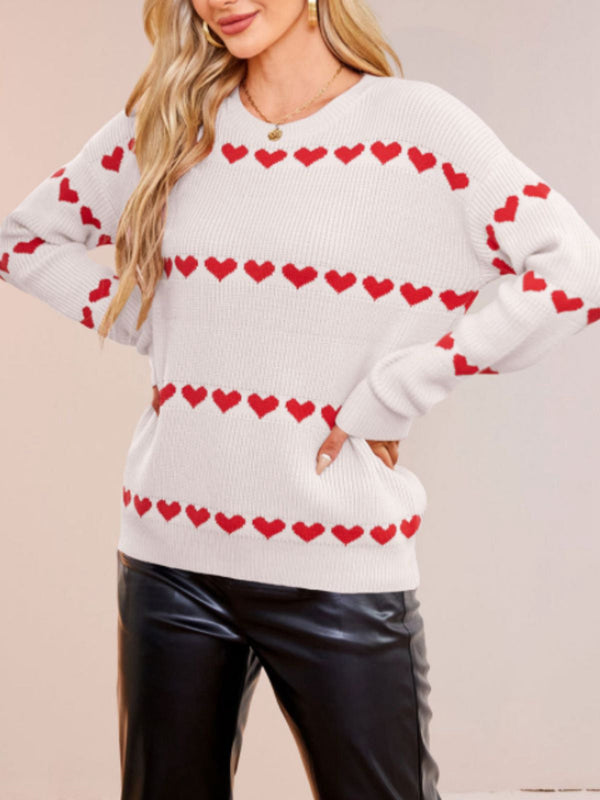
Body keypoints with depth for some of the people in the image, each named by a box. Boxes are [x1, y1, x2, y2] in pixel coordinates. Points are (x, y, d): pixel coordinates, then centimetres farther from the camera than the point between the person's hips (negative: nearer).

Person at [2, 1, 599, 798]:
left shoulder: (414, 125, -5)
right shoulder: (160, 129, 7)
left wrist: (394, 394, -14)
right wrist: (153, 329, 4)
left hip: (342, 568, -3)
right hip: (171, 557, 4)